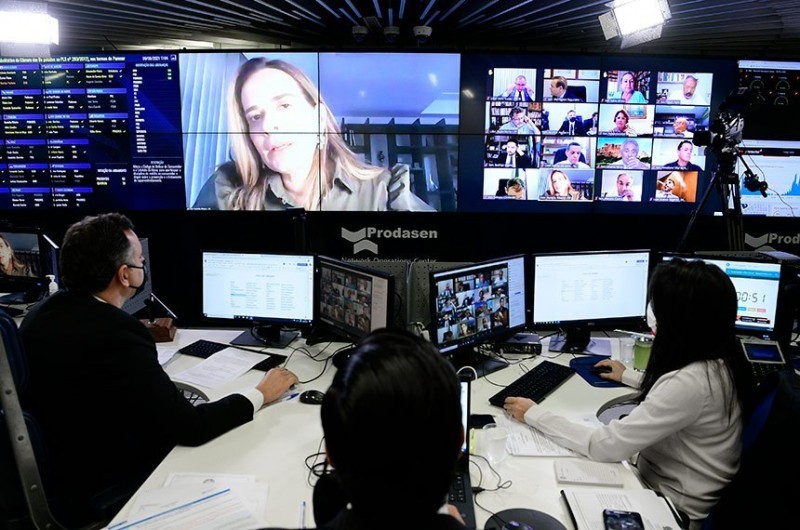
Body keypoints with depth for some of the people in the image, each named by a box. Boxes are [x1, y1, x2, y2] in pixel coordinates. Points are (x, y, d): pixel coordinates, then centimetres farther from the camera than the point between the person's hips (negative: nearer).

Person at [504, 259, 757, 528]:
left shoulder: (691, 382, -34)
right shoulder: (720, 360, -6)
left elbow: (607, 445, -29)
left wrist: (533, 414, -19)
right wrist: (629, 376, 25)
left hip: (675, 508, -8)